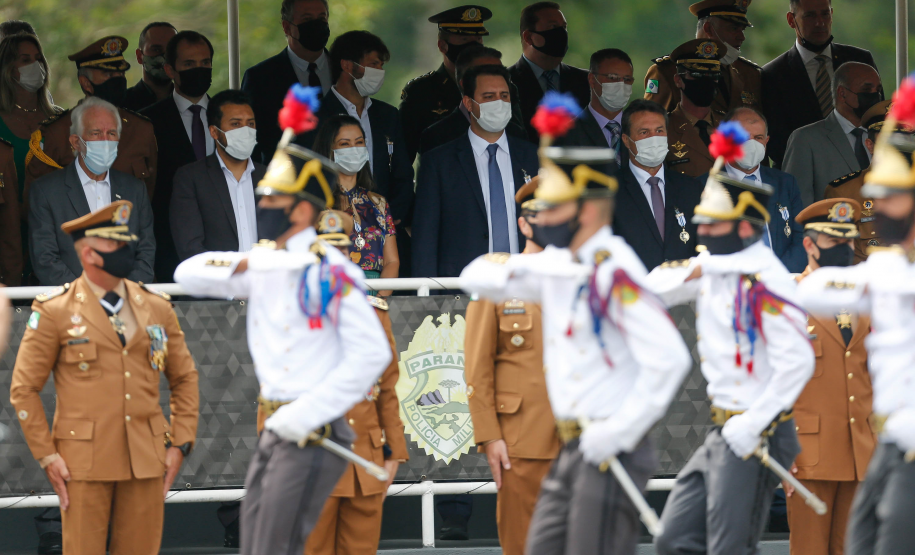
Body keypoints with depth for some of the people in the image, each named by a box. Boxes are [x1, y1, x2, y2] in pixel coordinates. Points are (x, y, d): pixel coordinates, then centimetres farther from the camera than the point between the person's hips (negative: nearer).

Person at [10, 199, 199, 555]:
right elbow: (24, 389, 1)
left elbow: (185, 378, 18)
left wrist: (180, 444, 8)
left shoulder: (156, 308, 10)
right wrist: (46, 456, -4)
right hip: (84, 465, -3)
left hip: (146, 462, 3)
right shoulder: (54, 312, -1)